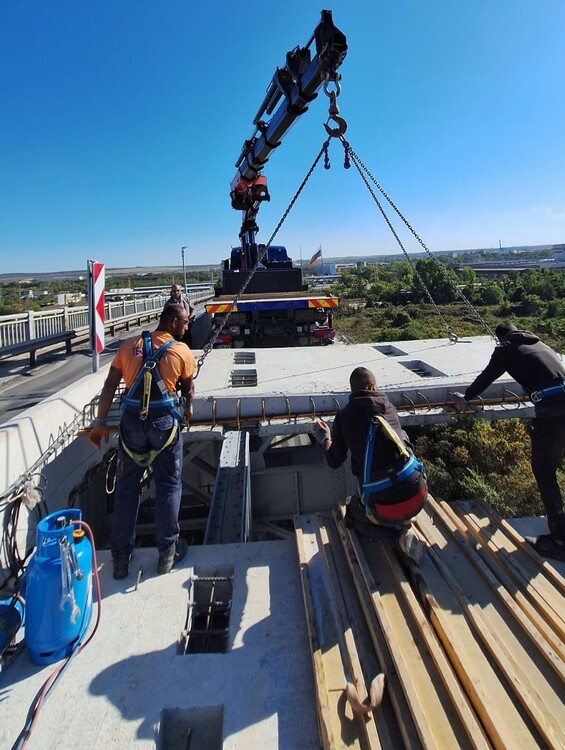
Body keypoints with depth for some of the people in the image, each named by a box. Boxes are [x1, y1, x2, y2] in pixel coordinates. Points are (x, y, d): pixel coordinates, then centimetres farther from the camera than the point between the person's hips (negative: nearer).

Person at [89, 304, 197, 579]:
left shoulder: (129, 345, 6)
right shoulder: (182, 352, -2)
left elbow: (110, 385, 1)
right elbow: (188, 389, 9)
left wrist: (100, 422, 3)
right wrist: (187, 411, 28)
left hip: (132, 420, 3)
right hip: (165, 421, -3)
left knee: (126, 486, 14)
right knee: (168, 485, 11)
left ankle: (121, 556, 24)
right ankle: (167, 552, 22)